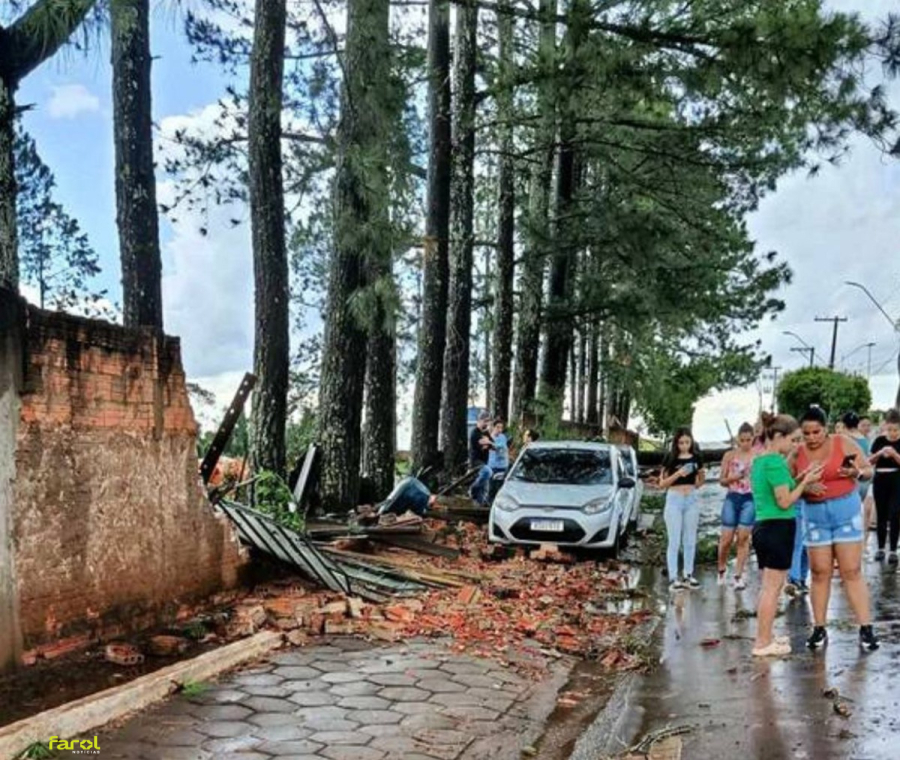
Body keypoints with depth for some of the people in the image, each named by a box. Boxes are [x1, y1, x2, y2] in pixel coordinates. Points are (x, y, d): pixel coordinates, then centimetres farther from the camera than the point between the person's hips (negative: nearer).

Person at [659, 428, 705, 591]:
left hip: (692, 499, 4)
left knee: (690, 540, 10)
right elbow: (662, 483, -8)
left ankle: (688, 575, 18)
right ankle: (673, 578, -2)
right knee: (674, 541, -3)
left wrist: (702, 475, 2)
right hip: (674, 499, -4)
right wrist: (678, 474, -18)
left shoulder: (696, 458, 6)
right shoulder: (670, 458, -5)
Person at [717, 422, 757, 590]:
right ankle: (722, 570, 24)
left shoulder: (758, 456, 0)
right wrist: (734, 477, -11)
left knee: (744, 538, -2)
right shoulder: (729, 455, 4)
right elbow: (722, 480, 8)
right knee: (726, 539, 1)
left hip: (750, 499, -1)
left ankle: (738, 576, 6)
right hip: (732, 498, 1)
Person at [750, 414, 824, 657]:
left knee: (768, 586, 15)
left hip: (762, 526, 10)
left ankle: (764, 637, 22)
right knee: (773, 586, -4)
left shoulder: (760, 460, 12)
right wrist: (805, 481, -7)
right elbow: (785, 502, -16)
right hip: (779, 527, -9)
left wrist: (798, 479, 9)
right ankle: (763, 643, 0)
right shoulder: (776, 463, -16)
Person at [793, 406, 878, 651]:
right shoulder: (797, 454, 0)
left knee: (851, 571, -2)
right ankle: (819, 628, 13)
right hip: (815, 516, 2)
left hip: (846, 511, -2)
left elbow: (869, 470, 0)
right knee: (820, 573, 5)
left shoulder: (844, 444, -5)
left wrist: (856, 473, -22)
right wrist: (804, 487, -17)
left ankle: (866, 628, 3)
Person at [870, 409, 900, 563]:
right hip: (880, 480, 2)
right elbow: (870, 462, 3)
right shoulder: (879, 440, 3)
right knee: (881, 515, 8)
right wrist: (880, 453, -13)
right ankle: (880, 548, 17)